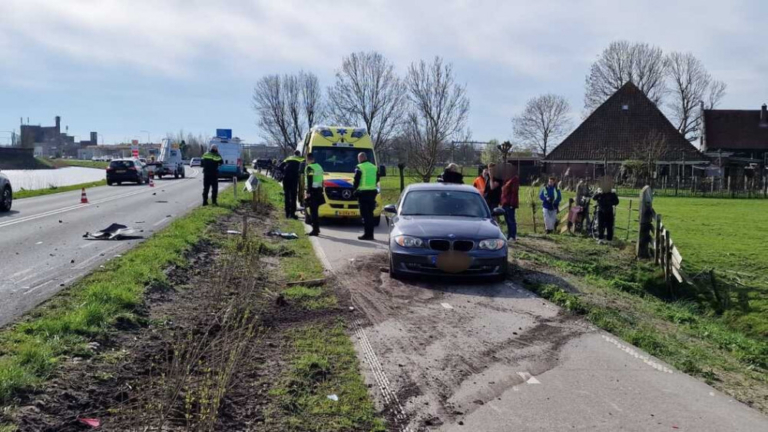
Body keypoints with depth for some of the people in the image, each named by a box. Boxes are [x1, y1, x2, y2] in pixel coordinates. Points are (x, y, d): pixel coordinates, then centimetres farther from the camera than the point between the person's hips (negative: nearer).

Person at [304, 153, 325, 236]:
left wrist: (308, 192, -20)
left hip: (313, 191, -9)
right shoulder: (319, 166, 16)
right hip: (318, 191, 9)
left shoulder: (309, 168, -11)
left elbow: (309, 181, -18)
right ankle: (316, 228, 23)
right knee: (315, 211, 17)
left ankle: (315, 230, -8)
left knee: (313, 211, -6)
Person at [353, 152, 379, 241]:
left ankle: (367, 234, -8)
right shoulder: (374, 167, 14)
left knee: (365, 214, -4)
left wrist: (355, 189, 5)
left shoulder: (359, 168, -8)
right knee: (370, 214, 12)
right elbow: (377, 179, 17)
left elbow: (356, 180, -9)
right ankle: (370, 234, 14)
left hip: (363, 192, -6)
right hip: (372, 192, 6)